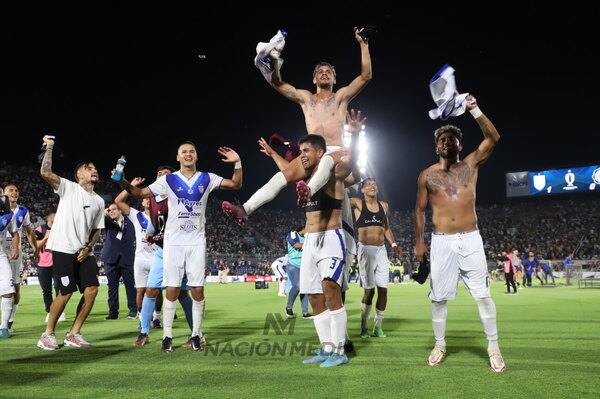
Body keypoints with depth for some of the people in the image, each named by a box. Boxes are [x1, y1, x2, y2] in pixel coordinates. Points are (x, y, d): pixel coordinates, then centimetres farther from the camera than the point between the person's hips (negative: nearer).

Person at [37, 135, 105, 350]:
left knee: (92, 289, -3)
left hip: (84, 252, 6)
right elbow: (45, 173, -17)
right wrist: (49, 148, -13)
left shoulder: (99, 201, 15)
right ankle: (48, 334, 10)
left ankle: (74, 334, 10)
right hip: (63, 249, -6)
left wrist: (88, 247, 2)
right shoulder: (68, 187, 0)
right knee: (65, 293, -8)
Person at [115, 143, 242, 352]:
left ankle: (196, 335, 14)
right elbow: (141, 193, -1)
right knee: (172, 290, -1)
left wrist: (237, 163, -10)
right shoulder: (168, 180, 2)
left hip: (197, 242, 1)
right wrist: (123, 182, -18)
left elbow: (235, 184, 5)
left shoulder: (207, 179, 6)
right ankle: (167, 336, 10)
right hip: (173, 242, -1)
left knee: (198, 290, 2)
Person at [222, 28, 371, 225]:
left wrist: (363, 44, 0)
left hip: (336, 153, -2)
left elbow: (366, 76, 4)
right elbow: (277, 83, 13)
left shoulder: (341, 97, 13)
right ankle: (245, 210, -32)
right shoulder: (305, 98, 19)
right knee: (282, 176, -20)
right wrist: (274, 60, -3)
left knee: (326, 161, -41)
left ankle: (309, 190, -69)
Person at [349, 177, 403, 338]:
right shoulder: (357, 203, 0)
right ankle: (364, 327, 11)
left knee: (383, 289, 1)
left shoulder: (384, 206, 12)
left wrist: (393, 245, 11)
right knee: (369, 291, -5)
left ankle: (378, 327, 12)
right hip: (366, 250, -4)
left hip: (381, 250, 4)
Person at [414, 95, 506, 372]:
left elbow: (493, 138, -5)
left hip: (471, 239, -1)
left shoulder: (471, 165, 6)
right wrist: (419, 241, 1)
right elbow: (419, 209, 9)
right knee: (438, 297, 6)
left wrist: (473, 108, -11)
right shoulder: (427, 175, 7)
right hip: (441, 242, 1)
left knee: (483, 295, -2)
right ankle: (440, 344, 22)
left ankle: (493, 348, 10)